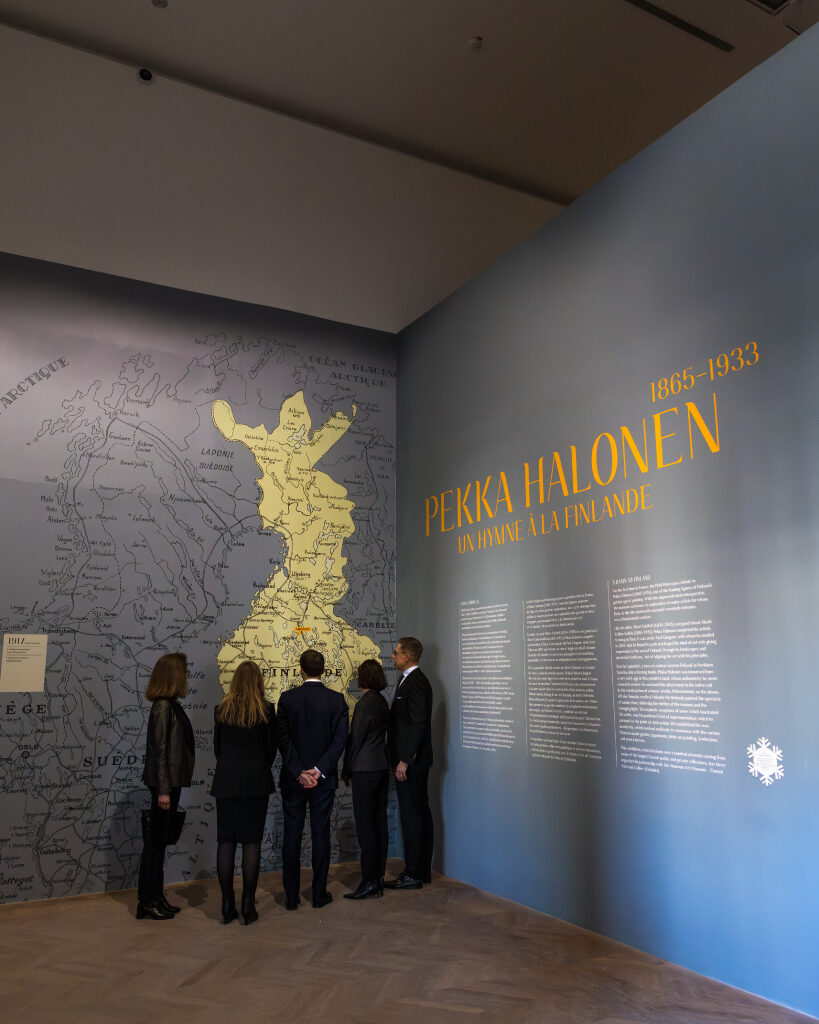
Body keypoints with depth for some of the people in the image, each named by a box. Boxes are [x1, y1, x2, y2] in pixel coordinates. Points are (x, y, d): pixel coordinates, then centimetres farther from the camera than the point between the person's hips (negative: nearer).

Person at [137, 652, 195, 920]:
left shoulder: (171, 705, 11)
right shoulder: (163, 706, -16)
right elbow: (160, 749, -19)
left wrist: (170, 787, 16)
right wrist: (163, 789, -19)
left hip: (172, 780, 9)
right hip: (164, 782, -9)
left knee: (159, 839, 15)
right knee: (155, 839, 1)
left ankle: (156, 898, 24)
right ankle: (148, 901, 11)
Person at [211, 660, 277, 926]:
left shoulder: (221, 710, 0)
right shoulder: (266, 710, -6)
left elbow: (217, 747, 7)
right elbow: (271, 748, 1)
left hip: (226, 782, 2)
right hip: (256, 783, -2)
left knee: (225, 842, 7)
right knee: (251, 841, 3)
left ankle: (227, 906, 11)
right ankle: (248, 905, 6)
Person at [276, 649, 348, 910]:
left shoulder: (287, 698, -5)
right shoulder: (336, 700, -5)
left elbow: (283, 738, -9)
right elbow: (340, 739, -10)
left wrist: (299, 771, -10)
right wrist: (319, 770, -11)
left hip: (293, 780, 0)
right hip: (324, 780, 0)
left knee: (292, 836, 9)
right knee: (321, 834, 9)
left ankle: (291, 896, 16)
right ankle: (319, 894, 16)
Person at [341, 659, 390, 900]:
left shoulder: (365, 704, -15)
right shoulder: (382, 702, 9)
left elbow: (355, 738, -13)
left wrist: (346, 770, -3)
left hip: (365, 770, -8)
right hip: (382, 767, 9)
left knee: (365, 824, -4)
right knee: (379, 820, 11)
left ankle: (369, 881, -1)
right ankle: (379, 876, 18)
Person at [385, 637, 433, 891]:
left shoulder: (415, 682, -17)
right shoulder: (409, 679, 15)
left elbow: (418, 724, -22)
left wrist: (404, 761, -21)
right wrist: (399, 758, 19)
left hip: (411, 763, -10)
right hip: (410, 760, 10)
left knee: (412, 816, -3)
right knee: (420, 814, 14)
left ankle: (413, 874, 5)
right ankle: (423, 870, 23)